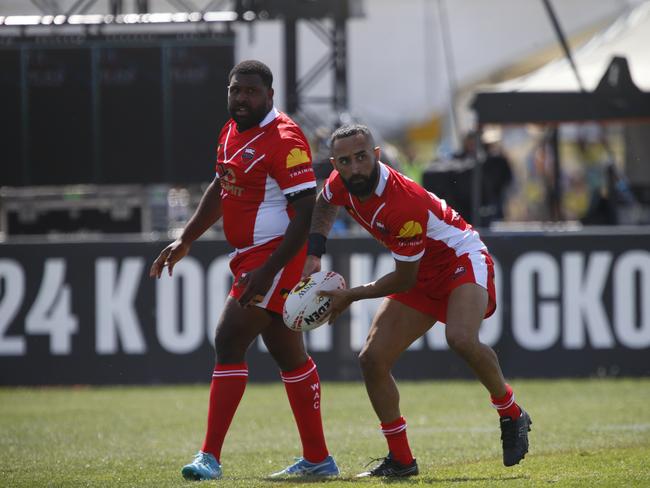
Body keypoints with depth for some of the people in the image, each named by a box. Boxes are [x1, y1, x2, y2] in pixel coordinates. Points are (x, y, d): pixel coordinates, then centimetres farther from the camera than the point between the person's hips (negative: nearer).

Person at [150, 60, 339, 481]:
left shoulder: (284, 139, -18)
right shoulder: (232, 132, 11)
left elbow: (305, 214, -21)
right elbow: (221, 189, 27)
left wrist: (268, 271, -26)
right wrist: (185, 241, 24)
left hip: (277, 256, -10)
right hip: (250, 256, 10)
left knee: (229, 341, -14)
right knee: (288, 354, 14)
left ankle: (211, 458, -12)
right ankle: (318, 459, 22)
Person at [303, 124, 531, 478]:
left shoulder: (405, 205, -34)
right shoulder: (342, 183, -12)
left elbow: (404, 280, -22)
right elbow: (323, 208, 16)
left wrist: (350, 296, -14)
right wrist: (313, 257, 2)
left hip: (462, 259, -8)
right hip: (424, 276, 8)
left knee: (461, 339, -36)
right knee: (372, 359, -4)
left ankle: (512, 416, -11)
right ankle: (400, 459, 7)